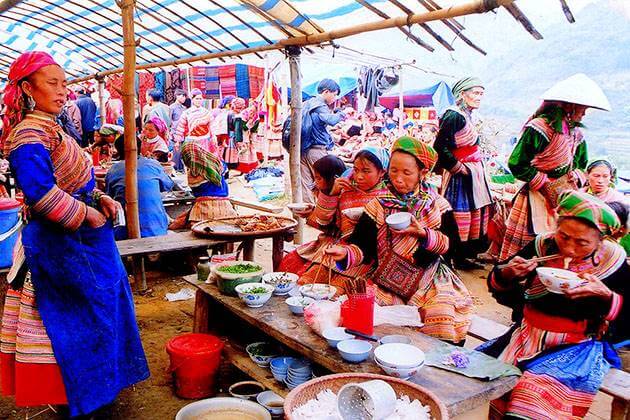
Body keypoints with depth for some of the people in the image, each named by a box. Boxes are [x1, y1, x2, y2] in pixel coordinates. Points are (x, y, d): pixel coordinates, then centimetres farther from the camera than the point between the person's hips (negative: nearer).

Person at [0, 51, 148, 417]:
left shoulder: (52, 129, 13)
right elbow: (40, 191, -30)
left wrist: (100, 198, 4)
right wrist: (88, 215, -20)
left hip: (81, 240, 10)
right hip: (60, 246, -10)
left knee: (98, 311, 18)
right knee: (71, 319, 2)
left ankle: (93, 389, 35)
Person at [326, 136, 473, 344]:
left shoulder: (437, 205, 3)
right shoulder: (378, 206, 1)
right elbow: (363, 246, -6)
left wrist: (423, 233, -18)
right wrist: (345, 253, -28)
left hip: (430, 280, 0)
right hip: (388, 283, 0)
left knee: (443, 318, -24)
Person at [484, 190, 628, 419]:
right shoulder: (542, 246, -3)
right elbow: (497, 287, 5)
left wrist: (606, 295, -22)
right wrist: (507, 273, -18)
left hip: (578, 347, -3)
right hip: (527, 336, 3)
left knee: (535, 393, -29)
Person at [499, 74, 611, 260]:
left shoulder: (575, 133, 10)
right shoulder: (539, 128, -16)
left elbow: (580, 165, 23)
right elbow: (516, 164, -19)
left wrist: (575, 177, 0)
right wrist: (546, 185, -14)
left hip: (563, 198, 7)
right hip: (537, 197, -7)